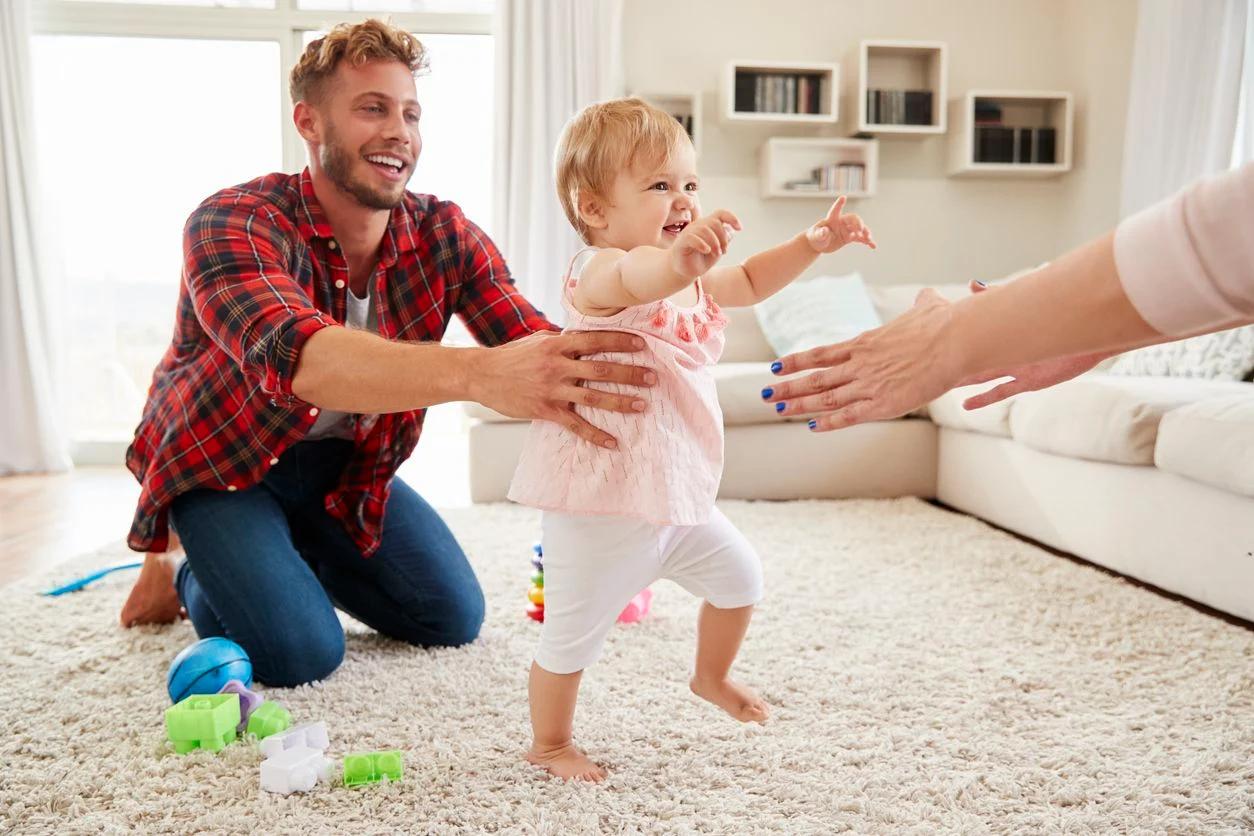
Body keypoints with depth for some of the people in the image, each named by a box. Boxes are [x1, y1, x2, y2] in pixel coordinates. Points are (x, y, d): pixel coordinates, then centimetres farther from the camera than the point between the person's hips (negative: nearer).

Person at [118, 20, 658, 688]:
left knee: (455, 618, 2)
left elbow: (536, 344, -26)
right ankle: (192, 575, 13)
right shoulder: (233, 224, -29)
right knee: (301, 653, -20)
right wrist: (480, 375, -66)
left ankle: (301, 553, 24)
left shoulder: (444, 234, -15)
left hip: (345, 462, 5)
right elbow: (293, 353, -49)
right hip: (221, 462, -4)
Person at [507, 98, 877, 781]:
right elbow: (634, 277, -44)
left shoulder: (691, 278, 9)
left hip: (678, 494, 8)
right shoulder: (598, 272, -19)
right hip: (603, 501, -8)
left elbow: (749, 282, 27)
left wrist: (811, 244, 13)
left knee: (738, 576, 21)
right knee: (573, 634, 5)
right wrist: (678, 258, -66)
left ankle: (711, 677, 47)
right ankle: (549, 744, 29)